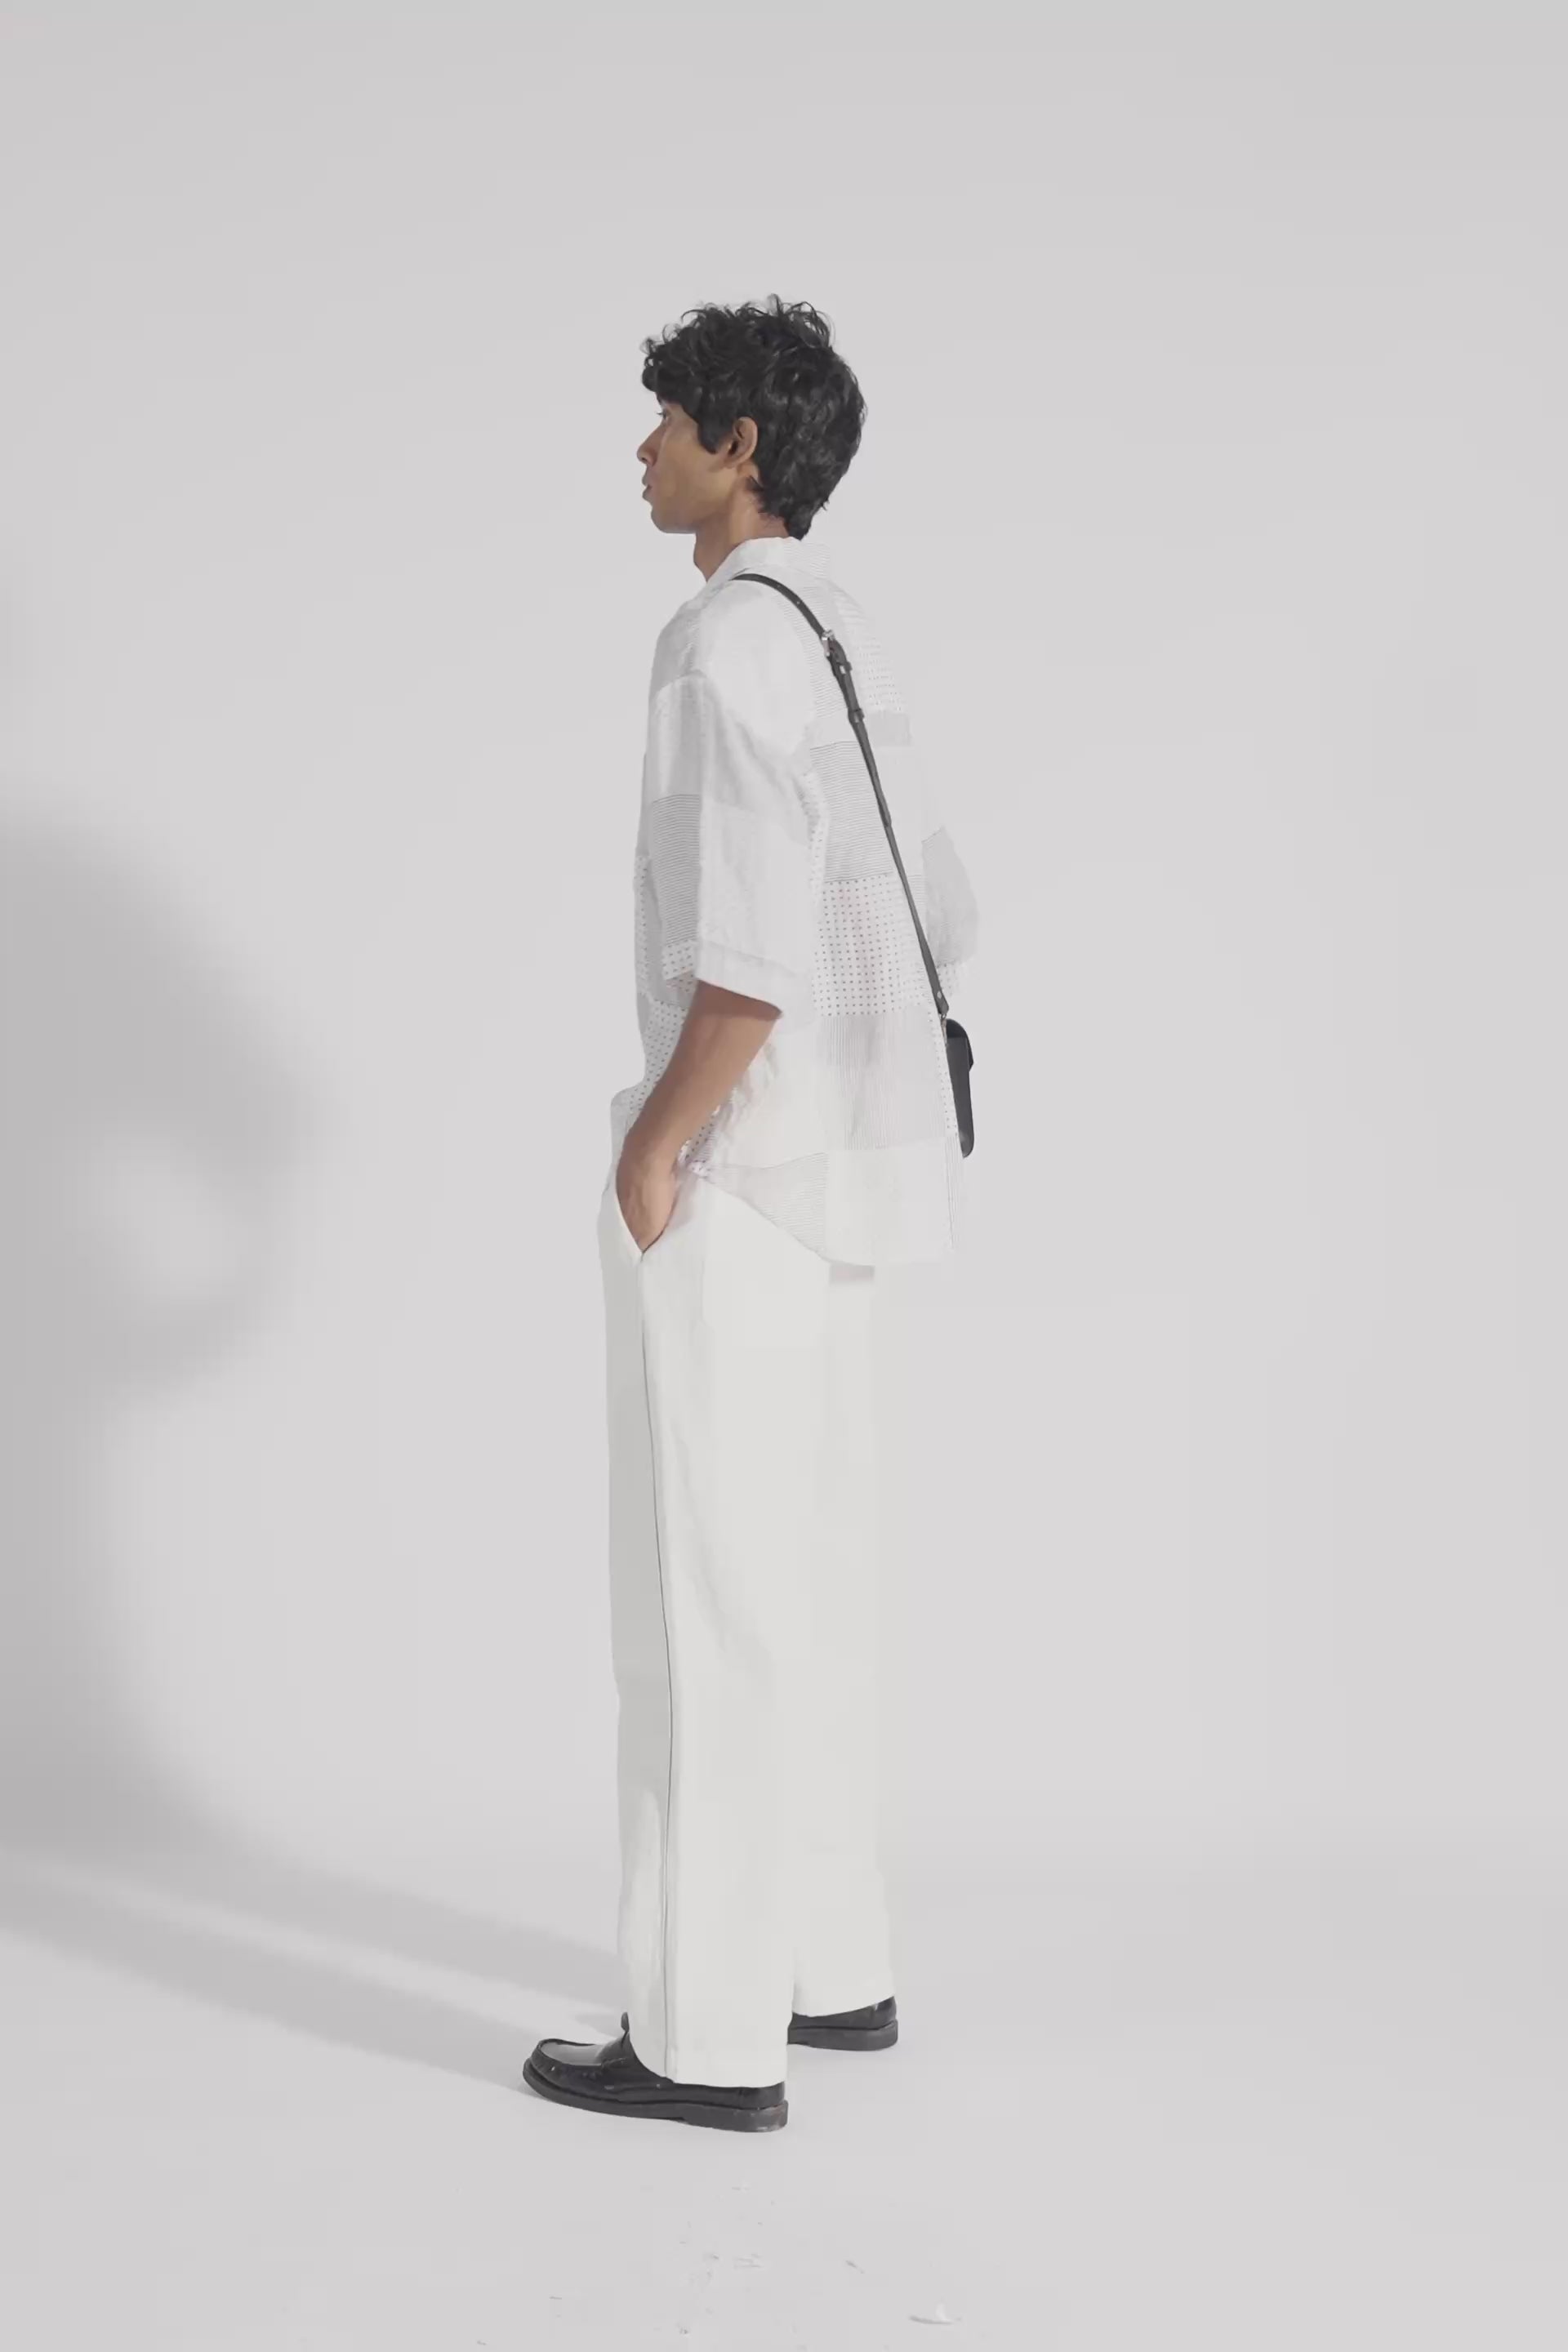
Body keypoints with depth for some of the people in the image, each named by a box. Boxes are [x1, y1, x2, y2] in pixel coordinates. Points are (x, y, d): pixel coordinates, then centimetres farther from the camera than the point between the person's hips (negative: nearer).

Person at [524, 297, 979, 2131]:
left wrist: (658, 1146, -16)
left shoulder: (731, 639, -15)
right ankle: (828, 1966, 26)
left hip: (730, 1176, -10)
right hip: (820, 1179, 10)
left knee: (705, 1597, -3)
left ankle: (707, 2032, 5)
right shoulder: (835, 639, 15)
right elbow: (937, 917, 21)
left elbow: (758, 941, -24)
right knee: (794, 1583, 16)